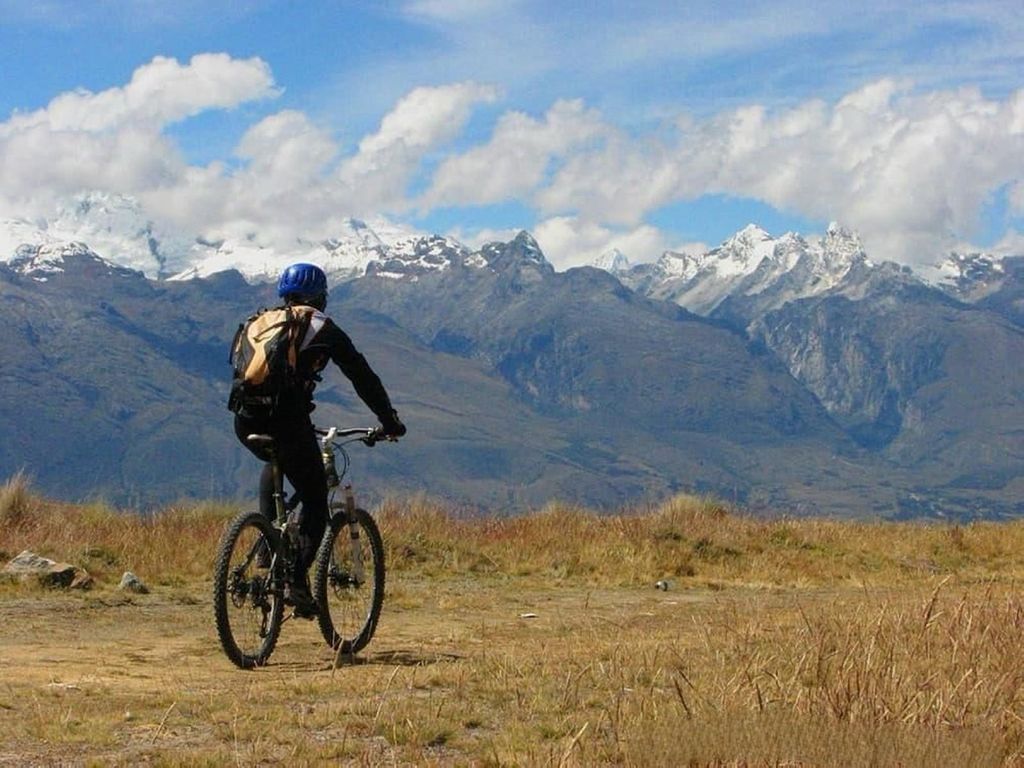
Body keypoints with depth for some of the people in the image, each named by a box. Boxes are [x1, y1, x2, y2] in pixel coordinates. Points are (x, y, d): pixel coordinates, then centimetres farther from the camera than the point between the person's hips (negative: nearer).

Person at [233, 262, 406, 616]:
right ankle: (297, 581, -5)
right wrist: (390, 421, 20)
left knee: (274, 466, 37)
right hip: (288, 420, -5)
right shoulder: (323, 330, 10)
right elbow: (363, 377, 11)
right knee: (315, 502, 9)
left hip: (247, 421, 5)